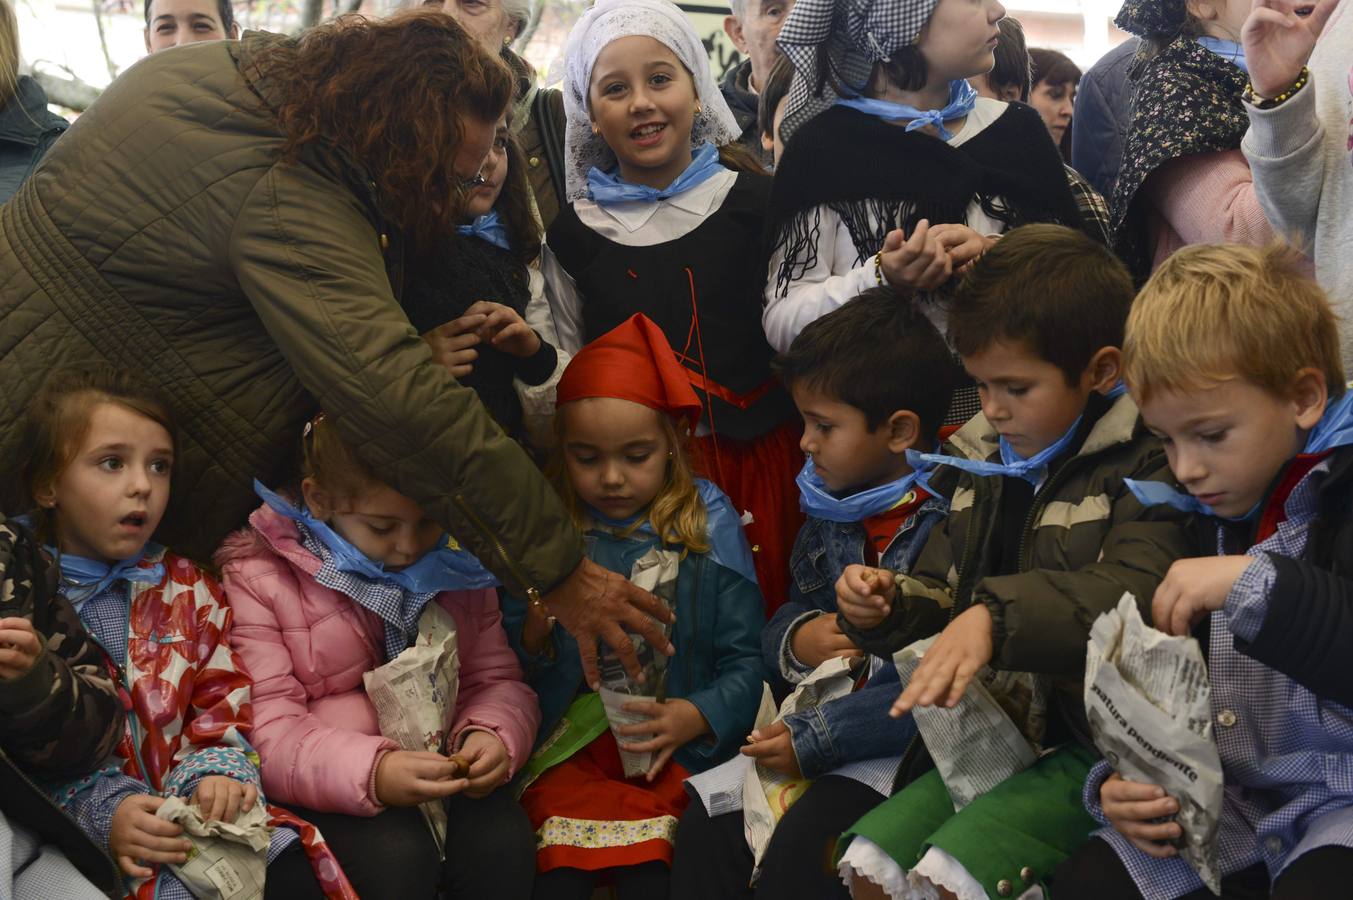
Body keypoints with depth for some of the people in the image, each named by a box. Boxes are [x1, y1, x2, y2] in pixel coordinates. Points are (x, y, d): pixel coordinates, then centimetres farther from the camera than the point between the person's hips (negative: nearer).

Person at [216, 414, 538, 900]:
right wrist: (372, 772, -33)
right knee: (397, 854, -32)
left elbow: (496, 679, 9)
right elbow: (267, 733, -16)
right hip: (326, 789, -3)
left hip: (447, 777, 4)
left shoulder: (454, 565, 6)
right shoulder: (257, 577, -9)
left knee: (501, 838, -26)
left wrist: (492, 737, -16)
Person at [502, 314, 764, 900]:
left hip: (674, 749, -1)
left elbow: (745, 661, 5)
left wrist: (695, 717, -12)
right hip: (567, 749, 1)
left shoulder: (705, 528, 5)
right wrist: (537, 631, -9)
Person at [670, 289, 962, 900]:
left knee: (800, 850, -27)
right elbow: (790, 613, 23)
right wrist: (796, 640, -3)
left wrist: (816, 738, -18)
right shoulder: (829, 508, 11)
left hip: (905, 745, -7)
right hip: (811, 720, 7)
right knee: (705, 827, -14)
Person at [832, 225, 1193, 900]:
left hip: (1095, 743, -7)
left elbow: (1135, 593, -30)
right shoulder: (984, 464, 12)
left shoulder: (1143, 468, -12)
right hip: (994, 730, 8)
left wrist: (997, 616, -44)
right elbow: (942, 589, 21)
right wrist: (887, 605, -2)